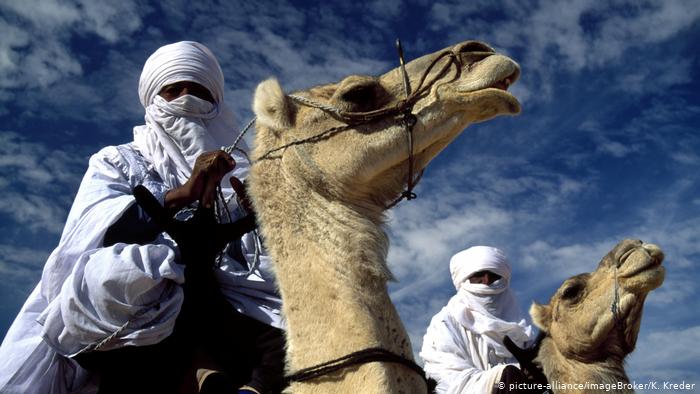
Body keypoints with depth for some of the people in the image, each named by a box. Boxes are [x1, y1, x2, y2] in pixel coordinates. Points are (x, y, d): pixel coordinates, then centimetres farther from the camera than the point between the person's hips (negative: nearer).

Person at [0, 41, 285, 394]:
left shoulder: (237, 172, 21)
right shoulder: (117, 162, 17)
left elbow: (272, 251, 11)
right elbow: (96, 230, -4)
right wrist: (181, 195, -17)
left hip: (217, 307, 2)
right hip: (126, 319, -1)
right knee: (116, 273, -35)